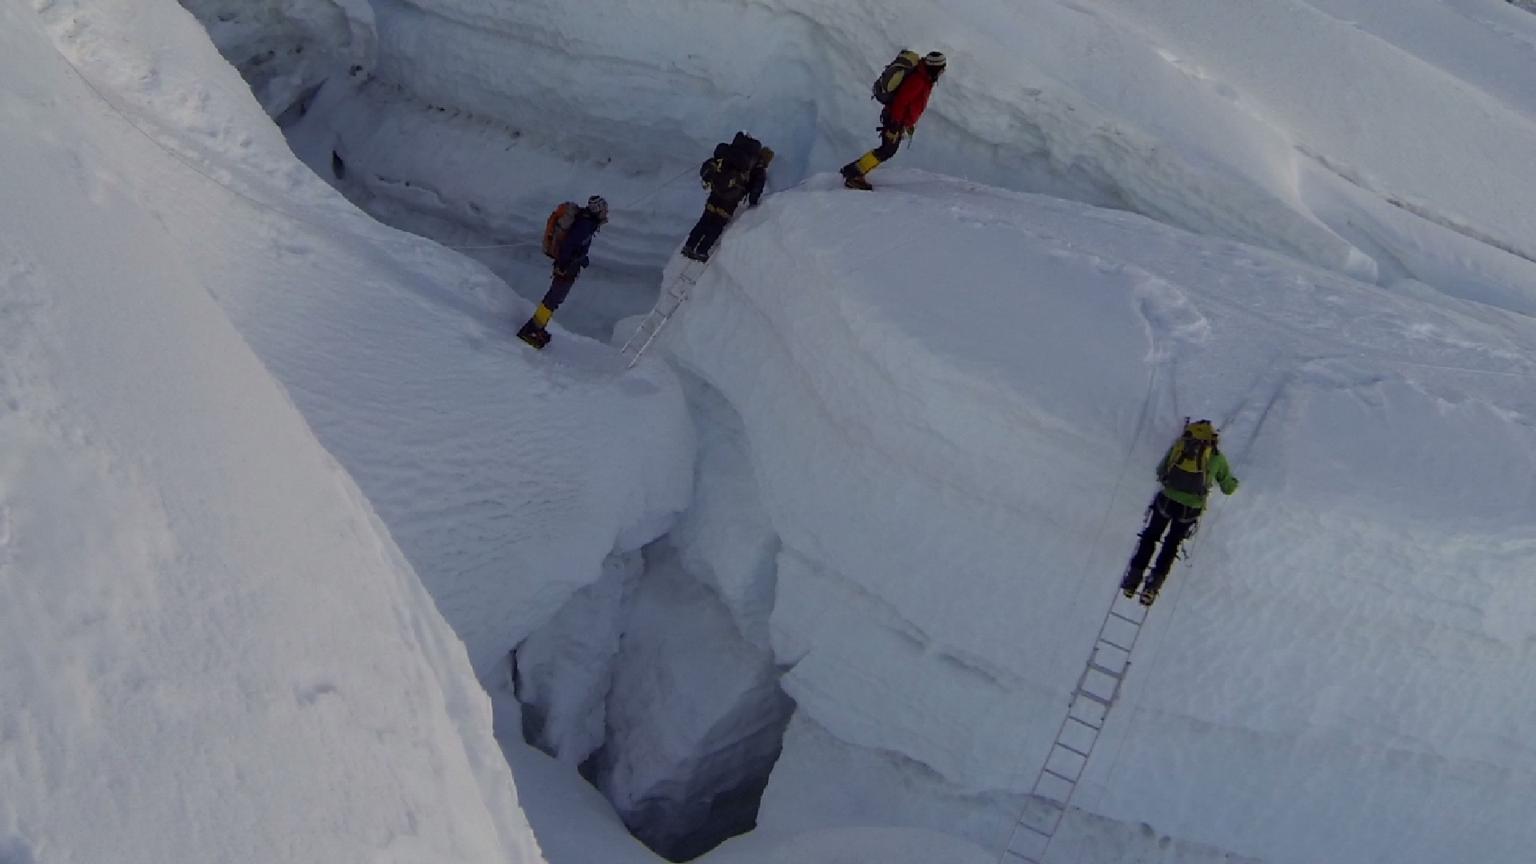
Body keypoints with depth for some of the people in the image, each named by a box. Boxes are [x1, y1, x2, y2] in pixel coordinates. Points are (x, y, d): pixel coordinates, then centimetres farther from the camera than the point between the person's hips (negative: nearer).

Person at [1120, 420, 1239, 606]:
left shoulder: (1180, 444, 2)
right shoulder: (1217, 457, 1)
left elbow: (1161, 471, 12)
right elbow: (1228, 488, 12)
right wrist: (1233, 481, 34)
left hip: (1167, 501, 0)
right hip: (1191, 509, 0)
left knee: (1150, 537, 22)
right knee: (1172, 544, 20)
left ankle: (1134, 576, 16)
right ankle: (1153, 584, 12)